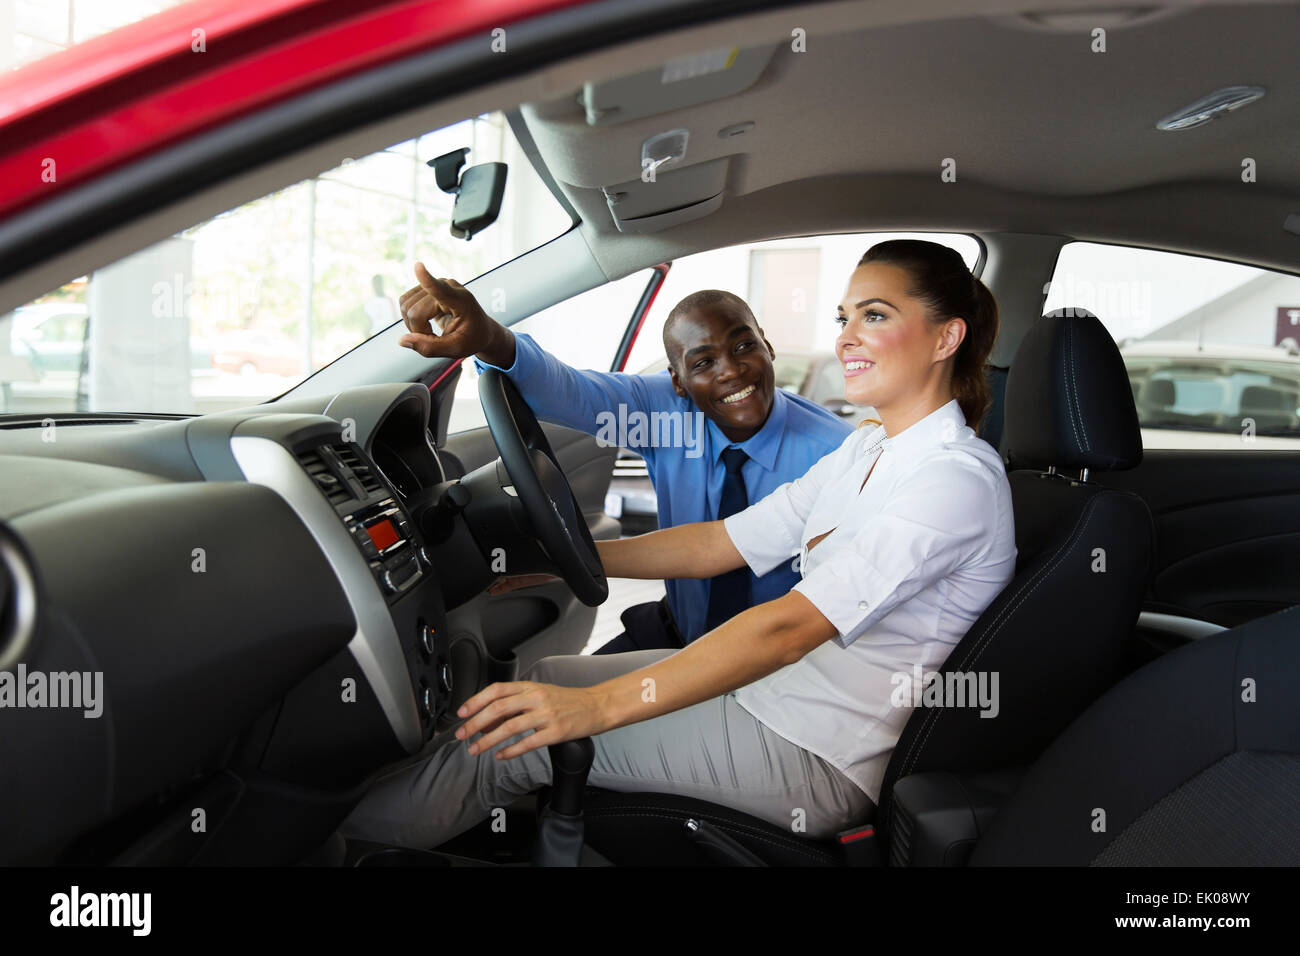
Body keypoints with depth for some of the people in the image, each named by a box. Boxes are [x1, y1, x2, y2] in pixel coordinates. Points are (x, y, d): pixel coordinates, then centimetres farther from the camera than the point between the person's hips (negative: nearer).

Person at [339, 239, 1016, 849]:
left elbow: (790, 628, -31)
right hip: (774, 683, 8)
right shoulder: (866, 451, 9)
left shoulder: (958, 478, -21)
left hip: (823, 762, -8)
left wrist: (599, 705, -34)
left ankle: (336, 838, 12)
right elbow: (721, 544, 9)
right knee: (538, 683, 3)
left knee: (512, 736, -9)